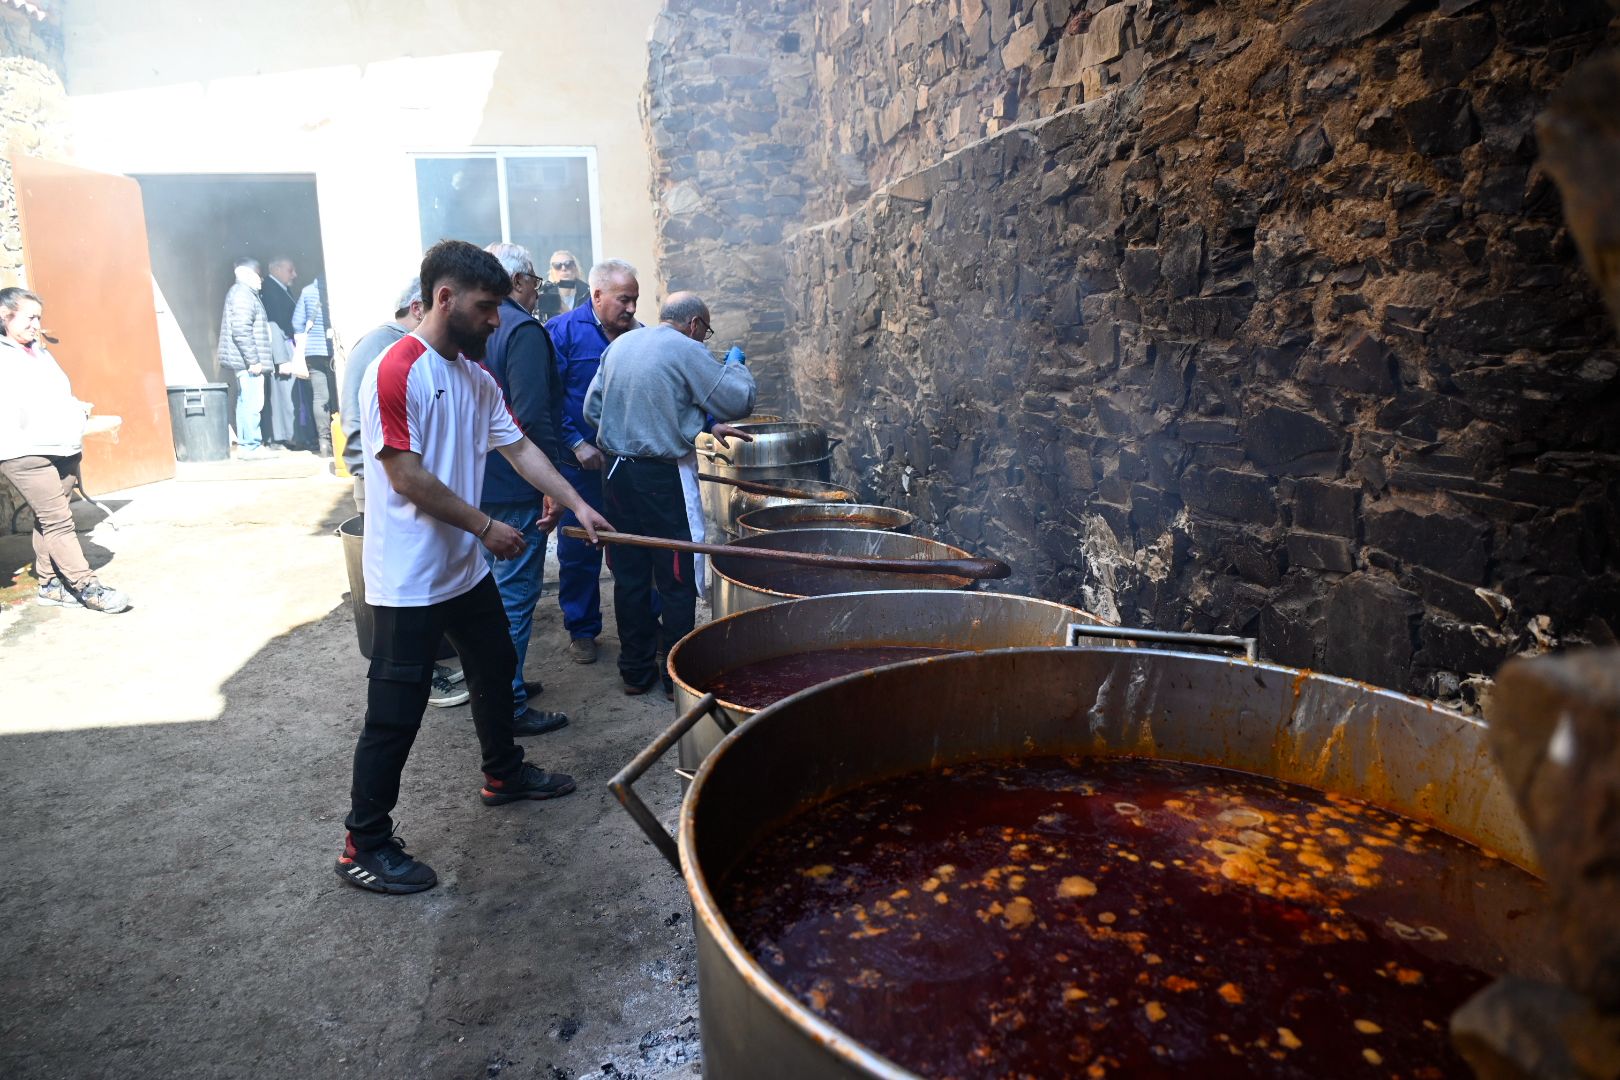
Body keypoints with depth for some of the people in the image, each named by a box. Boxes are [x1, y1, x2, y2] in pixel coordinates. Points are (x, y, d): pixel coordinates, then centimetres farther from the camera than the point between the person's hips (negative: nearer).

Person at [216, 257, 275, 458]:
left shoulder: (243, 293, 21)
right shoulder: (243, 294, -11)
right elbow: (241, 330, -21)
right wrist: (253, 360, -21)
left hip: (245, 362, 11)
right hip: (248, 361, -11)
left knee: (246, 402, 12)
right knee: (252, 403, -10)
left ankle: (244, 444, 17)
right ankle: (251, 446, -9)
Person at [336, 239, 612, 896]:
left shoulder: (475, 376, 8)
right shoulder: (398, 372, -19)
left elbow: (517, 446, 9)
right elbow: (408, 478, -22)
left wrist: (577, 504, 1)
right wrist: (487, 528, -16)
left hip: (465, 568, 9)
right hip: (409, 578, -9)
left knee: (495, 670, 23)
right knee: (396, 713, 0)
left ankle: (503, 774, 46)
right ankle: (364, 845, 16)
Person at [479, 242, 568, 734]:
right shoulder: (522, 329, -15)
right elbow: (532, 417, -23)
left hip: (477, 484, 9)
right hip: (513, 487, -9)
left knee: (492, 587, 19)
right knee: (515, 594, -2)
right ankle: (509, 706, 5)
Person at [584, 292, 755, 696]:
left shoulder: (619, 344, 11)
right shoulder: (687, 351, -8)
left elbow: (591, 409, 12)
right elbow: (739, 402, -8)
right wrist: (736, 366, 11)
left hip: (616, 473, 7)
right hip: (662, 477, -6)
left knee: (630, 576, 12)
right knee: (677, 579, 4)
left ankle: (636, 670, 21)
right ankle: (678, 675, 11)